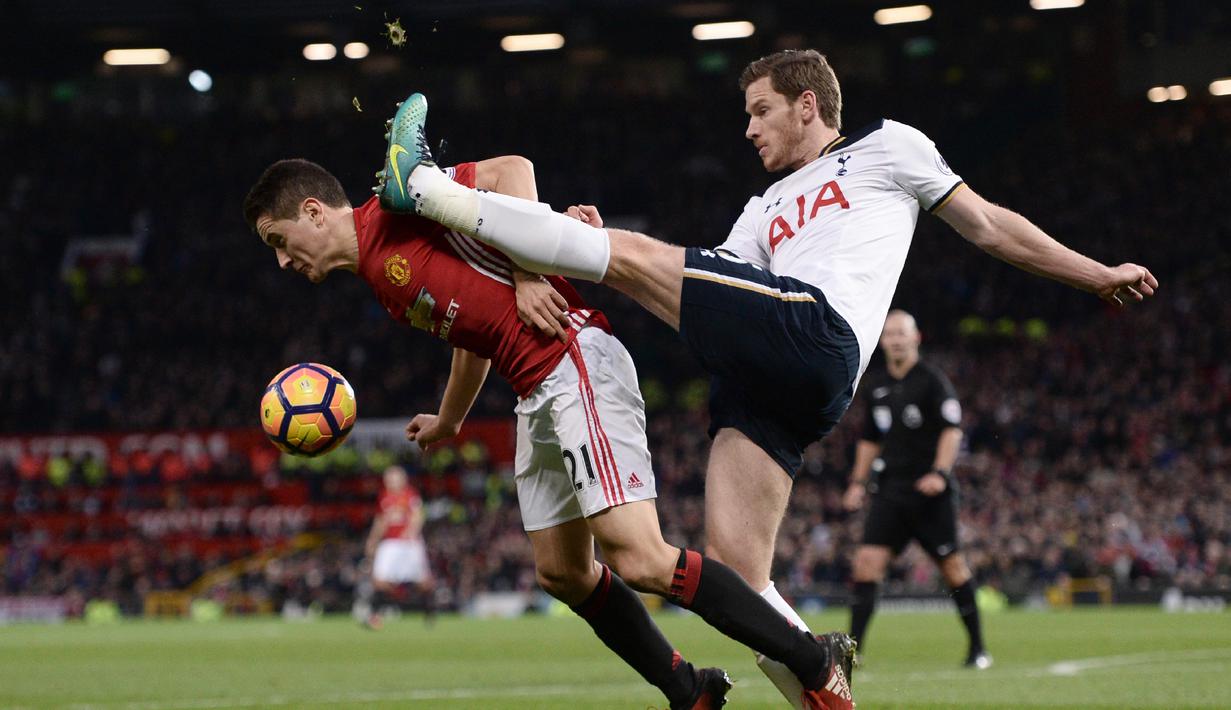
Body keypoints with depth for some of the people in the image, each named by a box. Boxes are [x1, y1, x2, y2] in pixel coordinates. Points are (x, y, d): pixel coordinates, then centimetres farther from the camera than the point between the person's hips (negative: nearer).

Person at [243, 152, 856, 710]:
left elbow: (511, 172, -13)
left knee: (639, 559, -19)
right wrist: (447, 422, 44)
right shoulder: (377, 276, 21)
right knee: (561, 573, 10)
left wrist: (529, 275, -19)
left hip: (576, 365, -11)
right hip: (536, 398, 11)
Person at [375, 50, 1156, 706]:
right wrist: (596, 247, 12)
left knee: (632, 253, -14)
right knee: (733, 568, -5)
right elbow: (705, 287, 24)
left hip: (817, 331, -8)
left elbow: (989, 226, 21)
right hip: (766, 382, 8)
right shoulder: (767, 211, 36)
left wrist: (1096, 275, 20)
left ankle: (429, 189, -11)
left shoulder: (887, 147, 19)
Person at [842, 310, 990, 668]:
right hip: (890, 488, 5)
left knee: (951, 565, 0)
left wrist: (939, 472, -22)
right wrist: (858, 481, 18)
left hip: (930, 491, -5)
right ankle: (853, 648, -11)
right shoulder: (875, 387, 14)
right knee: (867, 561, -9)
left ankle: (978, 648, 11)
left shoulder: (932, 380, -4)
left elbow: (952, 429, -10)